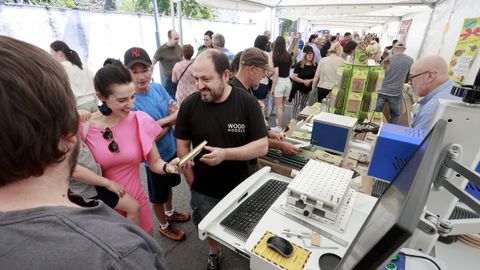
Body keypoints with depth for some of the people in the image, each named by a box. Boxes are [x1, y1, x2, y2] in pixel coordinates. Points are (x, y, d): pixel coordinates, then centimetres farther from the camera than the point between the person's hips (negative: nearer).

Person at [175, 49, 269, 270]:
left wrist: (225, 154, -28)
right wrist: (192, 182, -6)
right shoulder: (189, 105, -13)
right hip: (204, 190, 1)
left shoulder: (248, 102, -16)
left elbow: (262, 146, -16)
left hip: (242, 187, 0)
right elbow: (182, 146, -4)